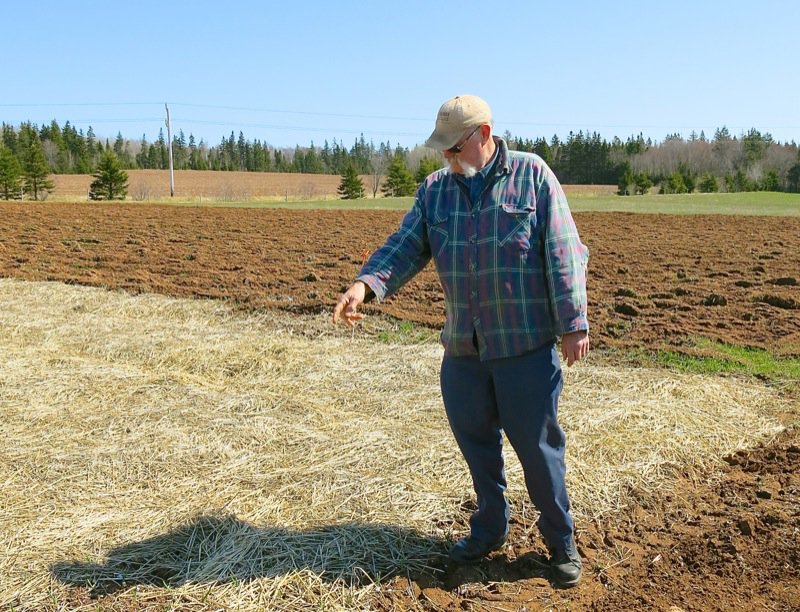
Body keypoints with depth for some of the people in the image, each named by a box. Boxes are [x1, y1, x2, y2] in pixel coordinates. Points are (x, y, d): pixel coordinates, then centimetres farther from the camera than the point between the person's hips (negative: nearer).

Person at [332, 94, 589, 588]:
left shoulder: (532, 175, -4)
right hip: (462, 348, 4)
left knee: (538, 446, 5)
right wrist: (366, 284, -20)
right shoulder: (435, 189, 7)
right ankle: (490, 529, 37)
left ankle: (561, 541, 26)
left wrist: (573, 323, -11)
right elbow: (405, 247, -1)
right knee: (476, 443, 15)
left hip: (527, 345, -4)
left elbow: (563, 254, -7)